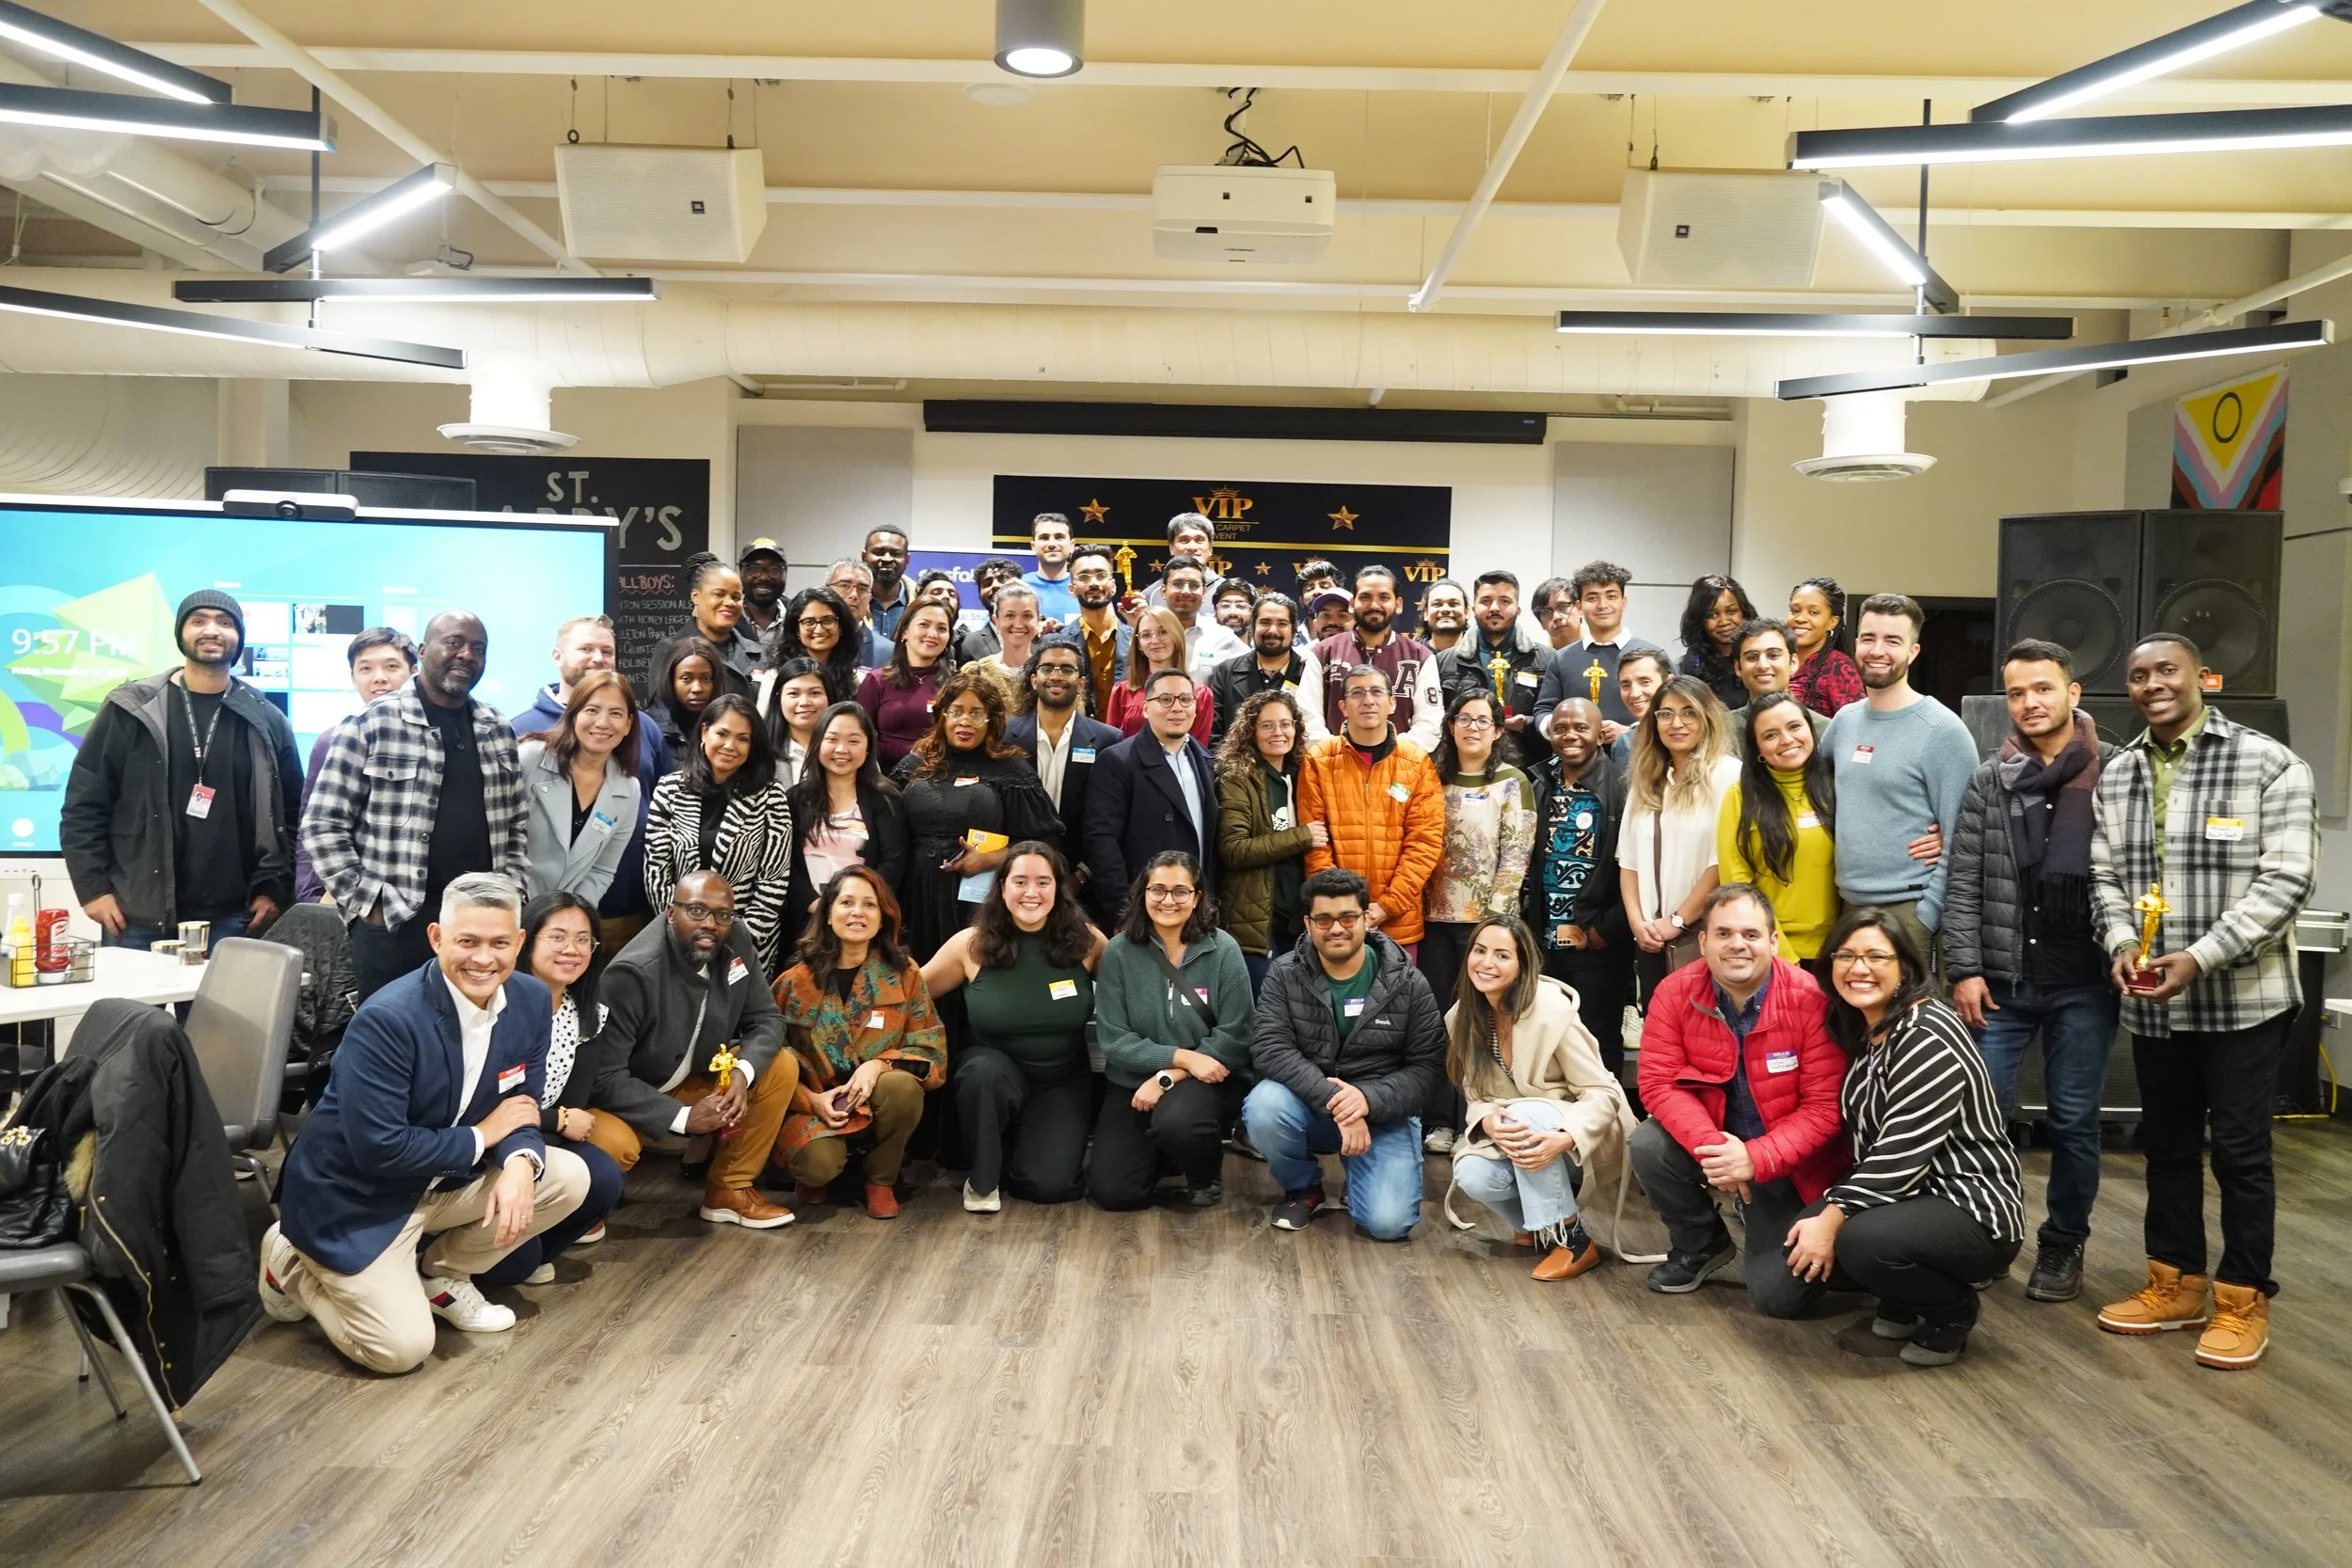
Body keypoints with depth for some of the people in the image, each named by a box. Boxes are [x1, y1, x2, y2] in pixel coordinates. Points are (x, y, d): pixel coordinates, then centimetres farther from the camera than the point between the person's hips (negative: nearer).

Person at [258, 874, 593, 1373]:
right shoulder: (386, 1019, -29)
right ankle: (293, 1266, 13)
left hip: (447, 1177, 7)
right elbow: (378, 1149, -29)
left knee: (570, 1179, -8)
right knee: (402, 1349, -14)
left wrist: (519, 1163, -23)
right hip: (356, 1197, -6)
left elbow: (520, 1107, -1)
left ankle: (441, 1275, 12)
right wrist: (482, 1136, -19)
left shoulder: (530, 1001, -9)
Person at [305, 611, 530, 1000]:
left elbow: (517, 825, 17)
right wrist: (364, 903, -8)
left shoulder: (498, 732, 11)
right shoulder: (372, 726, -5)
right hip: (392, 926, -4)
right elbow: (323, 824, -5)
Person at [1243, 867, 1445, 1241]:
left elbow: (1427, 1067, -8)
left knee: (1388, 1222, -22)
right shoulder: (1285, 975, -6)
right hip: (1309, 1105, 1)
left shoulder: (1407, 983, -6)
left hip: (1383, 1114, -1)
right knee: (1263, 1107, -32)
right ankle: (1303, 1187, 0)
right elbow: (1269, 1049, -18)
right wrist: (1331, 1097, -31)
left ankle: (1358, 1172, 16)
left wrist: (1369, 1099, -26)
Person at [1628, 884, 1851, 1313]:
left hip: (1790, 1163, -3)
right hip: (1714, 1141, 3)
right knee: (1648, 1146, -26)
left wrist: (1756, 1158, -29)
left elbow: (1826, 1107, -19)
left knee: (1779, 1295, -12)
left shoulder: (1809, 998, -20)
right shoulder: (1676, 992, -12)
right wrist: (1711, 1146, -29)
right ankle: (1700, 1245, 6)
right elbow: (1659, 1083, -14)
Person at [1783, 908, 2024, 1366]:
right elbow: (1868, 1143, 9)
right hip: (1905, 1196, 8)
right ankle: (1906, 1301, 14)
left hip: (1973, 1208, -8)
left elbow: (1903, 1154, -25)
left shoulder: (1928, 1038, -20)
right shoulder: (1859, 1029, 7)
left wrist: (1834, 1218, -24)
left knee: (1862, 1240, -33)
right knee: (1797, 1244, -9)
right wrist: (1824, 1213, -2)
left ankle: (1953, 1308, -2)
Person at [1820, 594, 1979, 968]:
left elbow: (1959, 840, -11)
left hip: (1909, 910, -6)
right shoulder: (1844, 721, 9)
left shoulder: (1942, 731, -9)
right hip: (1849, 906, 6)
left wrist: (1925, 918, -16)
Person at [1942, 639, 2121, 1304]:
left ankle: (2063, 1244, 23)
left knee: (2074, 1120, 8)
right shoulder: (1987, 781, 4)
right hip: (2002, 979, 1)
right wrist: (1965, 969, -4)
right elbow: (1963, 883, 2)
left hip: (2086, 982, -1)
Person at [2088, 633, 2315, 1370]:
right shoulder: (2115, 776, 9)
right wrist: (2122, 944, -10)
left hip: (2243, 996, -5)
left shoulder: (2268, 764, -8)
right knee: (2167, 1144, 14)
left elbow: (2284, 879, -13)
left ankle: (2244, 1301, 17)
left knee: (2240, 1149, 3)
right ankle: (2176, 1282, 28)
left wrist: (2200, 957, -20)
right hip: (2152, 1001, 5)